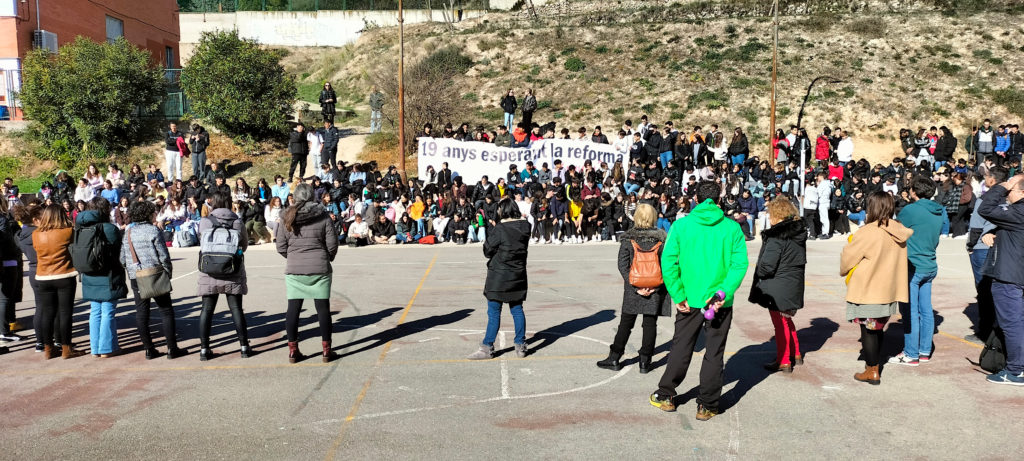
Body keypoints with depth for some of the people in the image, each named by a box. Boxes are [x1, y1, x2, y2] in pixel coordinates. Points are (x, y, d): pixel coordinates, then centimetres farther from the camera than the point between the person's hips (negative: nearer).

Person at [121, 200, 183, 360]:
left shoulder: (127, 232, 6)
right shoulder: (153, 230, -10)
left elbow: (122, 258, 7)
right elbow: (163, 255, -12)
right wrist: (168, 271, 3)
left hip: (135, 277, 5)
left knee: (141, 313, 10)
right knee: (166, 311, 3)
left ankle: (149, 349, 12)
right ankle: (172, 349, 3)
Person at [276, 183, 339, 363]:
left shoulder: (287, 218, 2)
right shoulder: (323, 216, -3)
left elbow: (281, 247, 2)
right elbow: (332, 244, -3)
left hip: (294, 269, 2)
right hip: (319, 269, -1)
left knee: (293, 308, 8)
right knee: (323, 308, 5)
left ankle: (293, 350, 12)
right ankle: (326, 350, 10)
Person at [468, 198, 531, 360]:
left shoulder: (499, 229, -17)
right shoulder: (525, 227, 0)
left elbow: (487, 251, -9)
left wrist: (491, 231, 3)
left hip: (499, 275, -6)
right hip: (518, 275, 6)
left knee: (494, 312, 1)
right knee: (517, 310, 13)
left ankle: (487, 348, 6)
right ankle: (520, 345, 18)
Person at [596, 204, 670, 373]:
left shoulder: (628, 239, -5)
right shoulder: (661, 238, -2)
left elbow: (623, 266, -9)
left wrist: (636, 287, -9)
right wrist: (656, 287, -8)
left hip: (633, 289, 0)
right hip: (655, 290, 0)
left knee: (625, 324, 11)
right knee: (650, 325, 10)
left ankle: (614, 358, 17)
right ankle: (645, 362, 14)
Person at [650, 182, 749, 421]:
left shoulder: (681, 225, -4)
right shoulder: (732, 227, -3)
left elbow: (668, 262, -10)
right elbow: (740, 264, -12)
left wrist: (678, 296, -7)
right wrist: (723, 293, -13)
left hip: (690, 300, 1)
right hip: (721, 302, 0)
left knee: (680, 349, 15)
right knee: (714, 354, 10)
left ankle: (665, 396, 26)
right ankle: (707, 406, 16)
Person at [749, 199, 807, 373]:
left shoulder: (776, 237, -21)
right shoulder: (799, 233, 5)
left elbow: (766, 266, -23)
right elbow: (799, 261, 14)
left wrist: (759, 272, -2)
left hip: (777, 290, -9)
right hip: (793, 287, 9)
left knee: (781, 325, 3)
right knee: (787, 321, 24)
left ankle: (783, 361, 12)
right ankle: (796, 354, 34)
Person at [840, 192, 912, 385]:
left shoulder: (868, 232, -20)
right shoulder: (898, 233, 2)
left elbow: (848, 256, -11)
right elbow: (899, 261, 13)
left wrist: (843, 271, 9)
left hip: (867, 290, -7)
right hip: (888, 289, 7)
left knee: (868, 329, 3)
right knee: (878, 328, 19)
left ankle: (872, 371, 9)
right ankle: (874, 363, 32)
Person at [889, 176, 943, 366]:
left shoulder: (910, 210, -14)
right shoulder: (938, 213, 9)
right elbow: (935, 239, 17)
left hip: (913, 267, -8)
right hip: (930, 266, 8)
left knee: (910, 311, -3)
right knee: (926, 310, 13)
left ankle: (911, 354, 1)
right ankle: (925, 351, 20)